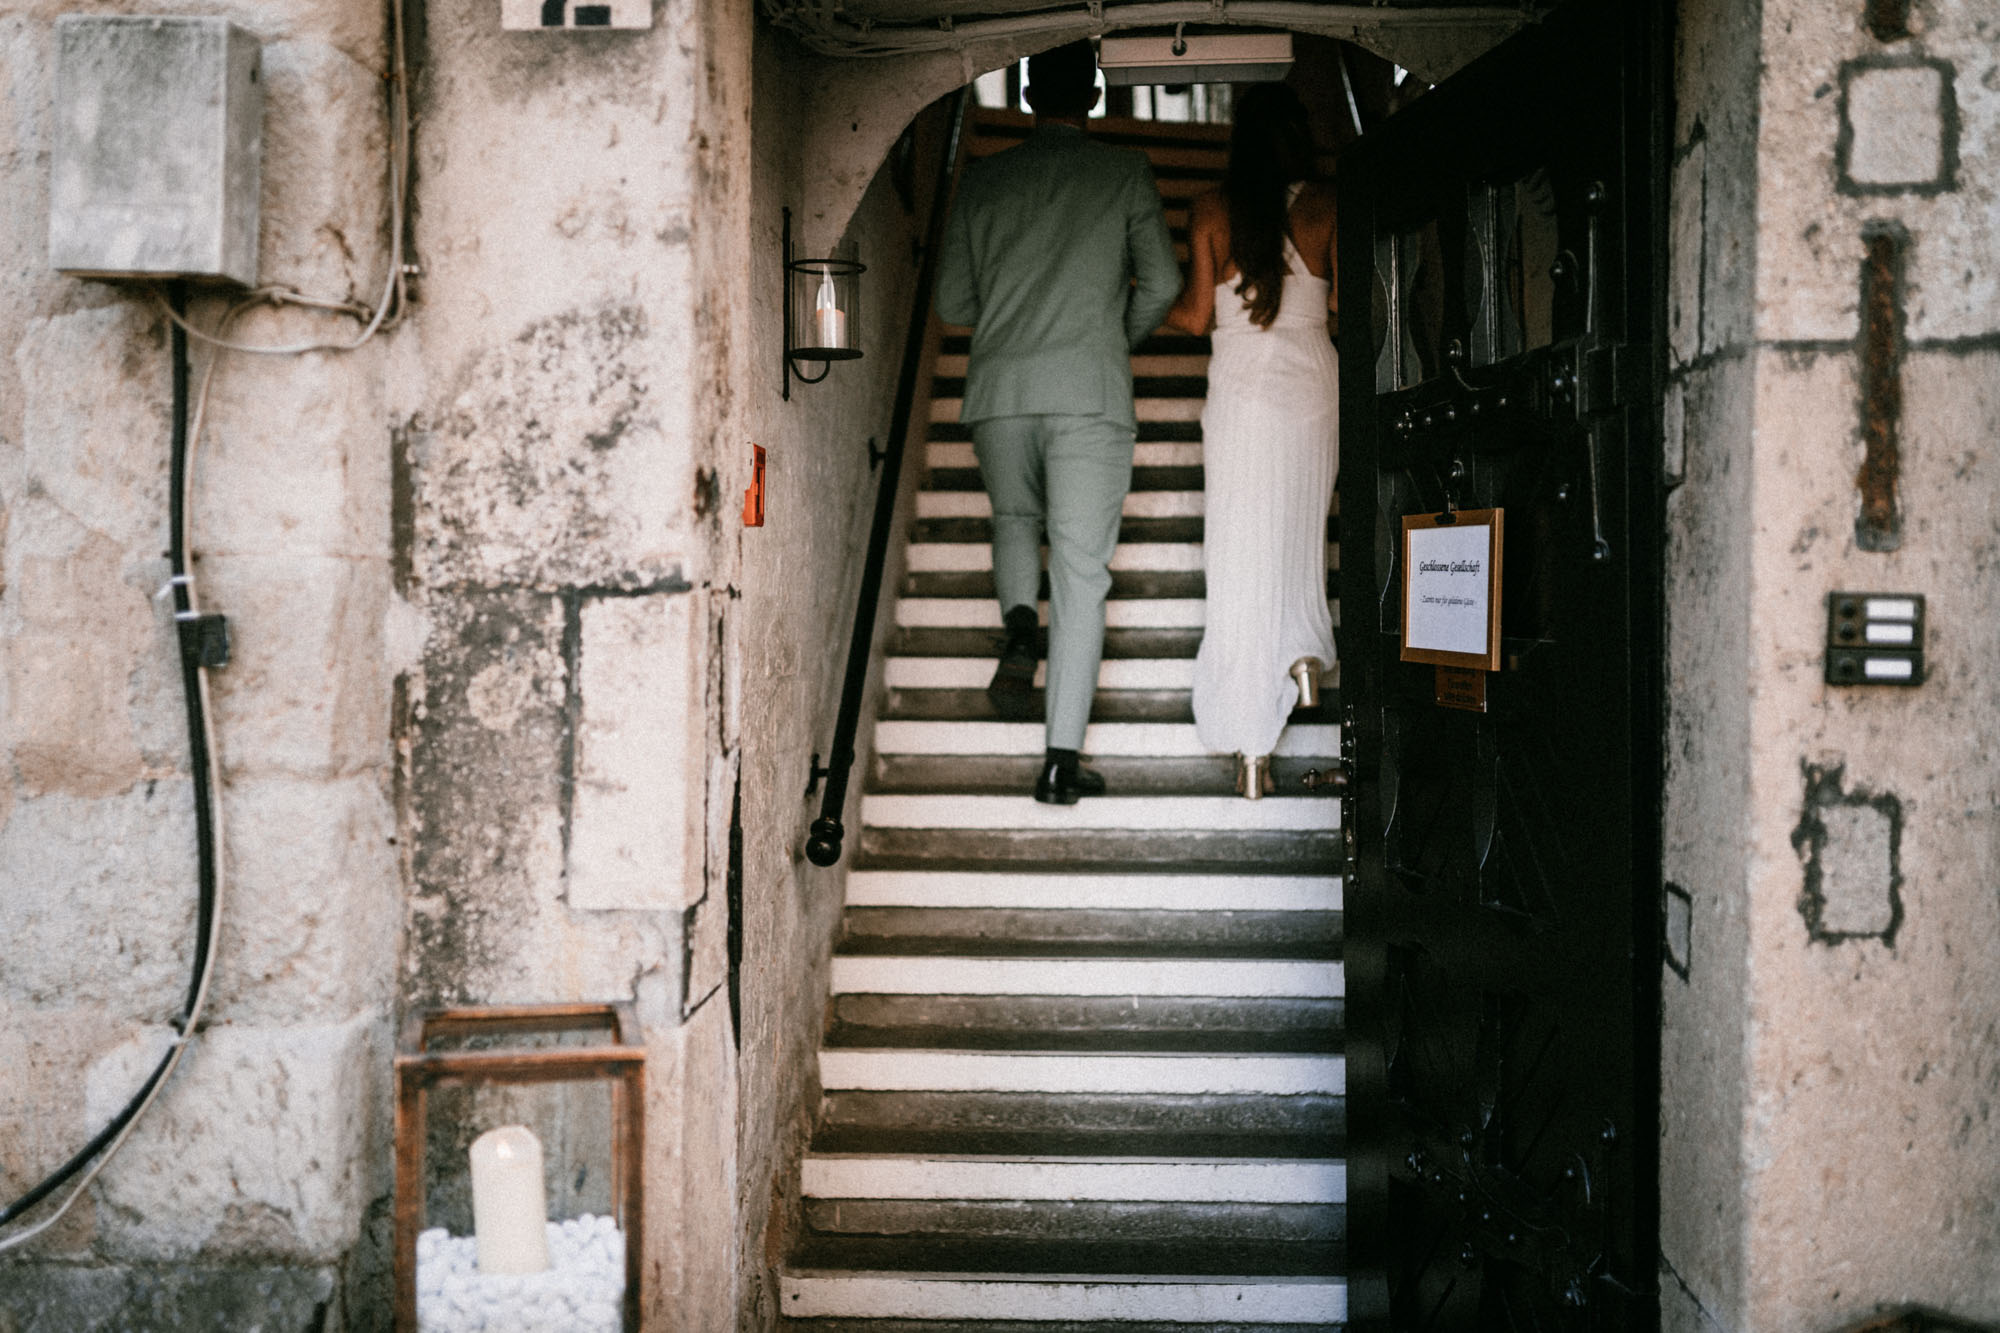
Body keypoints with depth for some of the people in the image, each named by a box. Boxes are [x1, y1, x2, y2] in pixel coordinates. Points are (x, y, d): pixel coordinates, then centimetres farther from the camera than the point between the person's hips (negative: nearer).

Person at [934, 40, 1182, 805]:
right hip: (1089, 391, -2)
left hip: (999, 389, 2)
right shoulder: (1125, 172, 6)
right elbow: (1162, 284, 3)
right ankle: (1062, 758, -5)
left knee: (1015, 520, 27)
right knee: (1082, 569, -1)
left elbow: (952, 303, 14)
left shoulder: (982, 178, 12)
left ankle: (1019, 625, -3)